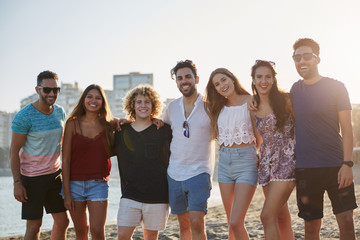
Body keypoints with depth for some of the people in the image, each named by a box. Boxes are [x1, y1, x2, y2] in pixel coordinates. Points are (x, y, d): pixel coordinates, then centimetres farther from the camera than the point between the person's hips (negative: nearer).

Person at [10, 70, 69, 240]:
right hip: (32, 178, -6)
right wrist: (17, 182, -17)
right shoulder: (24, 116, -16)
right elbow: (14, 150, -13)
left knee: (62, 222, 10)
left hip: (54, 174, 6)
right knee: (34, 226, 0)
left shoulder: (60, 112, 3)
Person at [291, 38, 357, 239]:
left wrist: (347, 163, -12)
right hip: (305, 168, 3)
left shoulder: (336, 88, 0)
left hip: (336, 166, -2)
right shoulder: (295, 91, 10)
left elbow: (347, 129, -3)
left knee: (346, 221, -5)